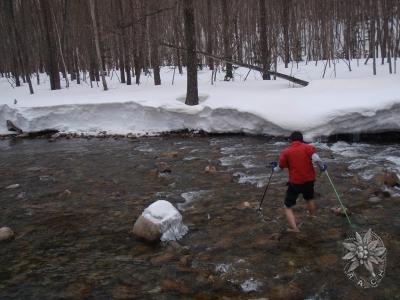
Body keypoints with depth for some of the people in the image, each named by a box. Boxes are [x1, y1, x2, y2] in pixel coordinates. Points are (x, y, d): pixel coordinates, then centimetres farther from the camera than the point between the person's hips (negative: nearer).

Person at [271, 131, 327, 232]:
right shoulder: (308, 147, -3)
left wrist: (274, 168, 24)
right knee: (310, 199, 32)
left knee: (288, 207, 7)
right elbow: (316, 159, -20)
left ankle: (294, 229, -5)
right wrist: (322, 167, -1)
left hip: (295, 183, -3)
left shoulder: (286, 152, -4)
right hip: (309, 180, 3)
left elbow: (279, 168, 2)